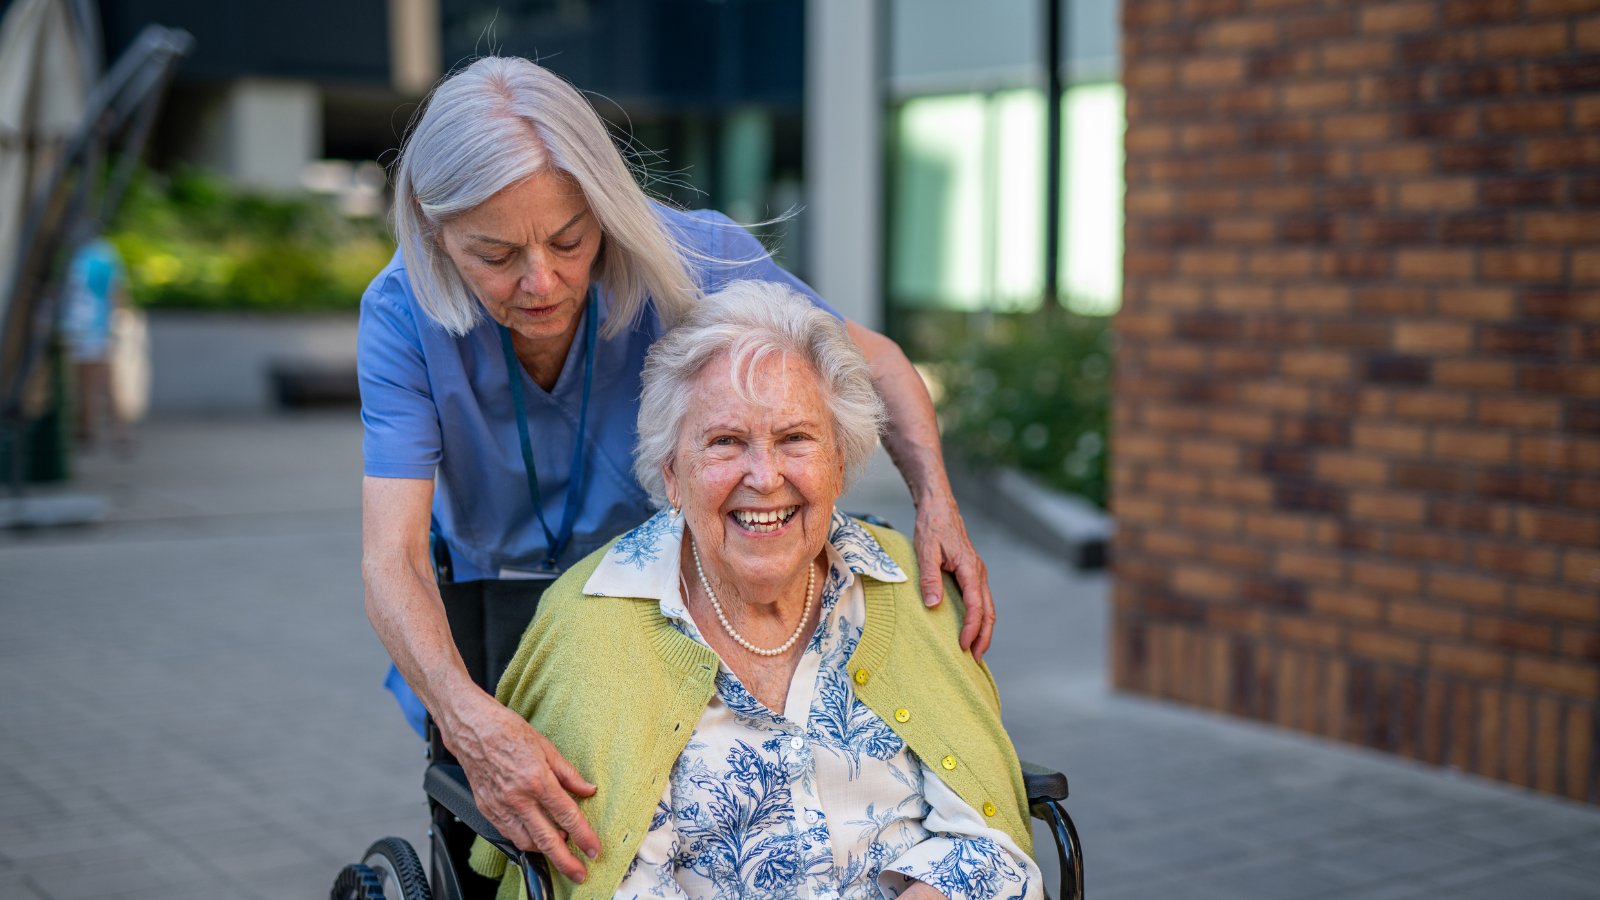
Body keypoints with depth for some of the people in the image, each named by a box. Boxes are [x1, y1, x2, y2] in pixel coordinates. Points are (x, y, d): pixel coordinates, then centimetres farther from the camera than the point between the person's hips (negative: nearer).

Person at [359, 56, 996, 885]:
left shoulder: (692, 259, -23)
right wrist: (469, 719, -50)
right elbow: (392, 557, -30)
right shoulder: (403, 314, -22)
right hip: (491, 593, 0)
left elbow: (872, 363, -7)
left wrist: (936, 500, -26)